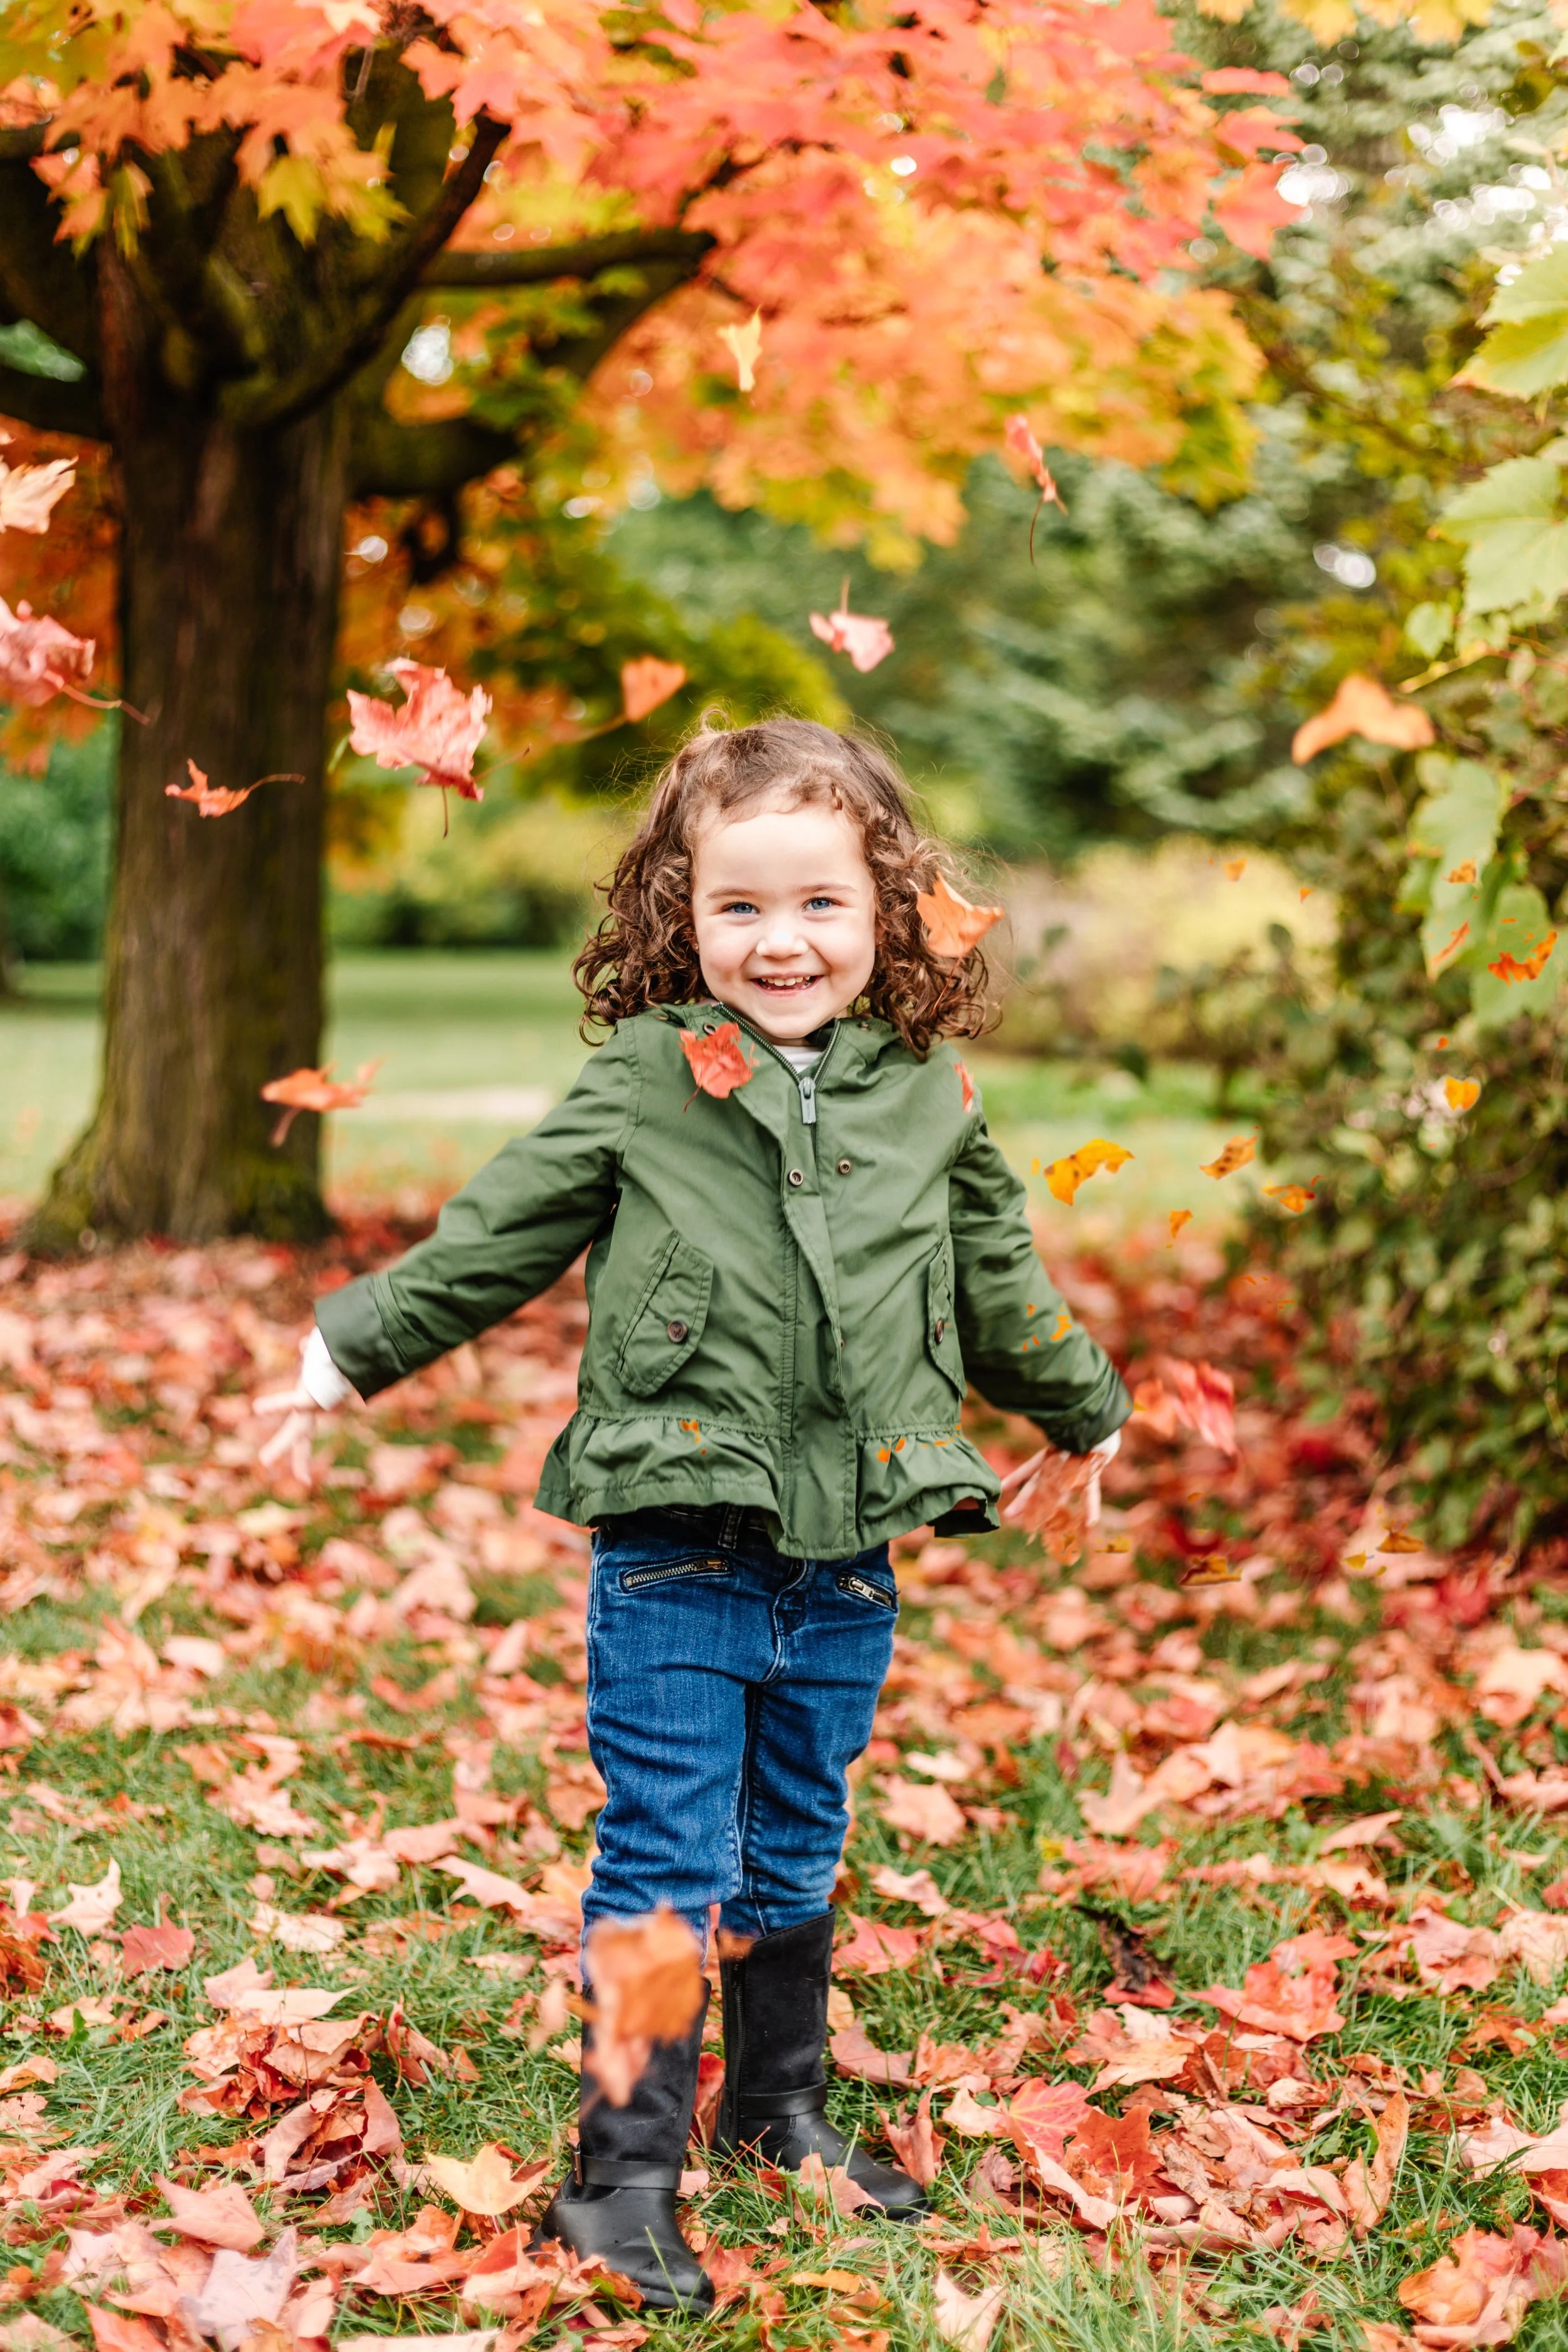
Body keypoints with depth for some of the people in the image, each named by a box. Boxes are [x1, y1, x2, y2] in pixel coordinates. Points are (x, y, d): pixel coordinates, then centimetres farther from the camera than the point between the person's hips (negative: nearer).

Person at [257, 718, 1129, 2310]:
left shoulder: (929, 1099, 4)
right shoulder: (640, 1086, -5)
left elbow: (997, 1285, 19)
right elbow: (490, 1238, 6)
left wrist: (1087, 1409, 31)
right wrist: (349, 1346, 9)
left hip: (847, 1567, 3)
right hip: (677, 1556, -3)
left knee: (794, 1863, 18)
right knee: (665, 1867, 0)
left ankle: (781, 2111, 35)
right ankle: (623, 2173, 10)